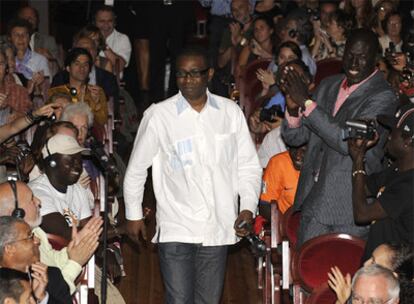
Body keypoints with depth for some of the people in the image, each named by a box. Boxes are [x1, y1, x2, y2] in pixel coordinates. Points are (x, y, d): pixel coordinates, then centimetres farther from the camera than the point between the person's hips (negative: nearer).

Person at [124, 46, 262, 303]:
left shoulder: (231, 113, 4)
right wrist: (134, 215, 13)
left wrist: (248, 207, -3)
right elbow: (136, 169, 8)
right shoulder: (159, 115, -3)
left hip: (218, 228, 3)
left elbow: (249, 166, 10)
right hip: (175, 230, -2)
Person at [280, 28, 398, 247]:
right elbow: (295, 137, 13)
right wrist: (293, 108, -11)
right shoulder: (328, 86, 11)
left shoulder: (383, 97, -11)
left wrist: (307, 102, -23)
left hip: (350, 209, -6)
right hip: (314, 201, 6)